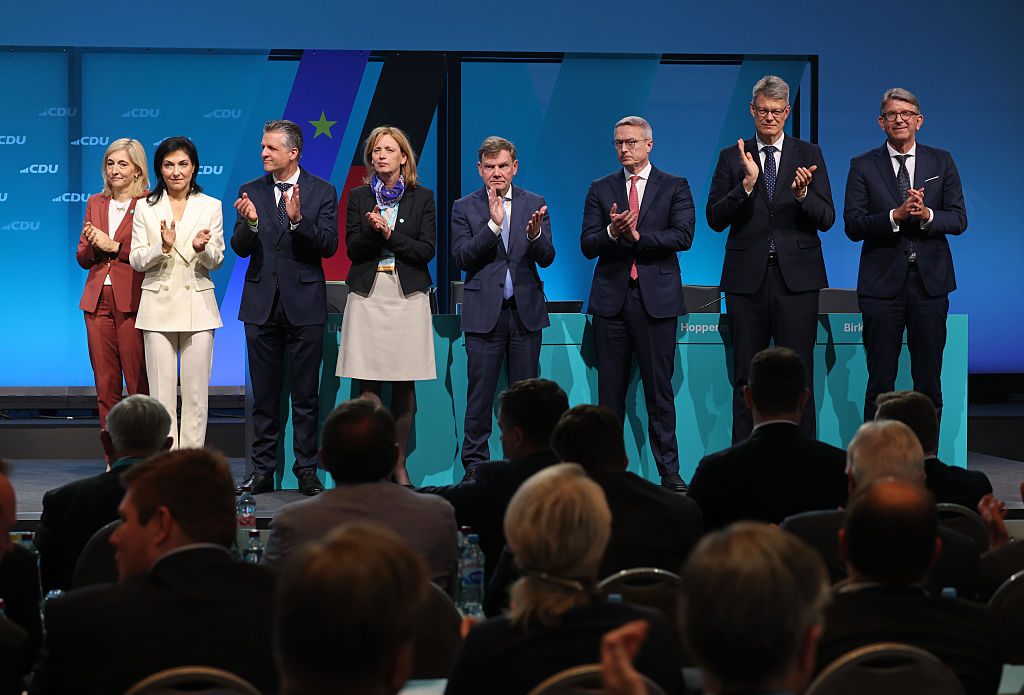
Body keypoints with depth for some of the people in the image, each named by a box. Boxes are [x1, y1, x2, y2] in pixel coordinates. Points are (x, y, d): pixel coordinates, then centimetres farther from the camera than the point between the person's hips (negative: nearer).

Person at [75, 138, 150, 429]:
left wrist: (114, 246, -12)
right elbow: (83, 259, 17)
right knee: (105, 384, 4)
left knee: (139, 382, -7)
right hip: (98, 301, 5)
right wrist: (93, 247, -4)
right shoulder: (95, 203, 17)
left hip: (132, 301, -5)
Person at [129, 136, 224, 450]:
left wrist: (202, 248, -17)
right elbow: (136, 260, 3)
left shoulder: (211, 206, 6)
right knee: (161, 392, -1)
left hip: (198, 305, 0)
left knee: (196, 391, 0)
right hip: (158, 306, 0)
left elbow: (216, 261, 5)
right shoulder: (145, 208, 6)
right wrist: (163, 247, -16)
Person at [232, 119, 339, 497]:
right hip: (261, 305, 2)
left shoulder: (322, 192, 0)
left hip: (304, 305, -2)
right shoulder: (251, 192, 7)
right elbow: (240, 248, 2)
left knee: (305, 394, 2)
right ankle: (263, 470, 13)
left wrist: (298, 220, -23)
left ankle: (307, 470, 9)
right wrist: (250, 222, -19)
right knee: (264, 394, 6)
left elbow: (329, 245, -9)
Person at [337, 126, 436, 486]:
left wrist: (389, 234, -12)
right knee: (368, 384, -4)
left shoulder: (422, 197, 7)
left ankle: (399, 463, 8)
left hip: (408, 297, 0)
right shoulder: (358, 197, 9)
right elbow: (353, 248, 1)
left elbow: (427, 250, -2)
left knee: (405, 385, 1)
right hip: (368, 296, 0)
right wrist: (374, 230, -17)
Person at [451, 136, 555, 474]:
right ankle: (475, 465, 7)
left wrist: (535, 235, -22)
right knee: (480, 394, -1)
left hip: (526, 310, 2)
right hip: (484, 312, -2)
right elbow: (462, 258, -8)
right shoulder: (465, 208, 3)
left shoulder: (535, 204, 7)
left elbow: (546, 258, 0)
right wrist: (492, 225, -19)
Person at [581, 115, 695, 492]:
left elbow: (683, 236, -8)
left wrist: (637, 235, -16)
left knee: (659, 388, -2)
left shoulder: (675, 187, 6)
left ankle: (669, 471, 3)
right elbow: (587, 246, 4)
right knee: (610, 390, 3)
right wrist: (612, 233, -16)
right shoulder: (601, 189, 12)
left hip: (656, 298, -2)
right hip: (611, 297, 2)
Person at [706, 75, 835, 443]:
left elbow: (826, 219, 2)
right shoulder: (732, 157, 9)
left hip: (796, 277, -1)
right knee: (746, 378, 4)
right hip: (747, 277, 1)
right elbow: (715, 219, -1)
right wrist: (747, 183, -15)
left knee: (798, 377, -2)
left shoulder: (809, 155, 8)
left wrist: (802, 193, -18)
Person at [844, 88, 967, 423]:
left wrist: (927, 215, -17)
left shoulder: (941, 162, 8)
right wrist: (896, 215, -19)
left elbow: (959, 220, 3)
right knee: (880, 382, 2)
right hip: (882, 284, -1)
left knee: (929, 380, 5)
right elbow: (853, 226, -5)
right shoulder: (863, 166, 3)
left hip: (930, 282, 1)